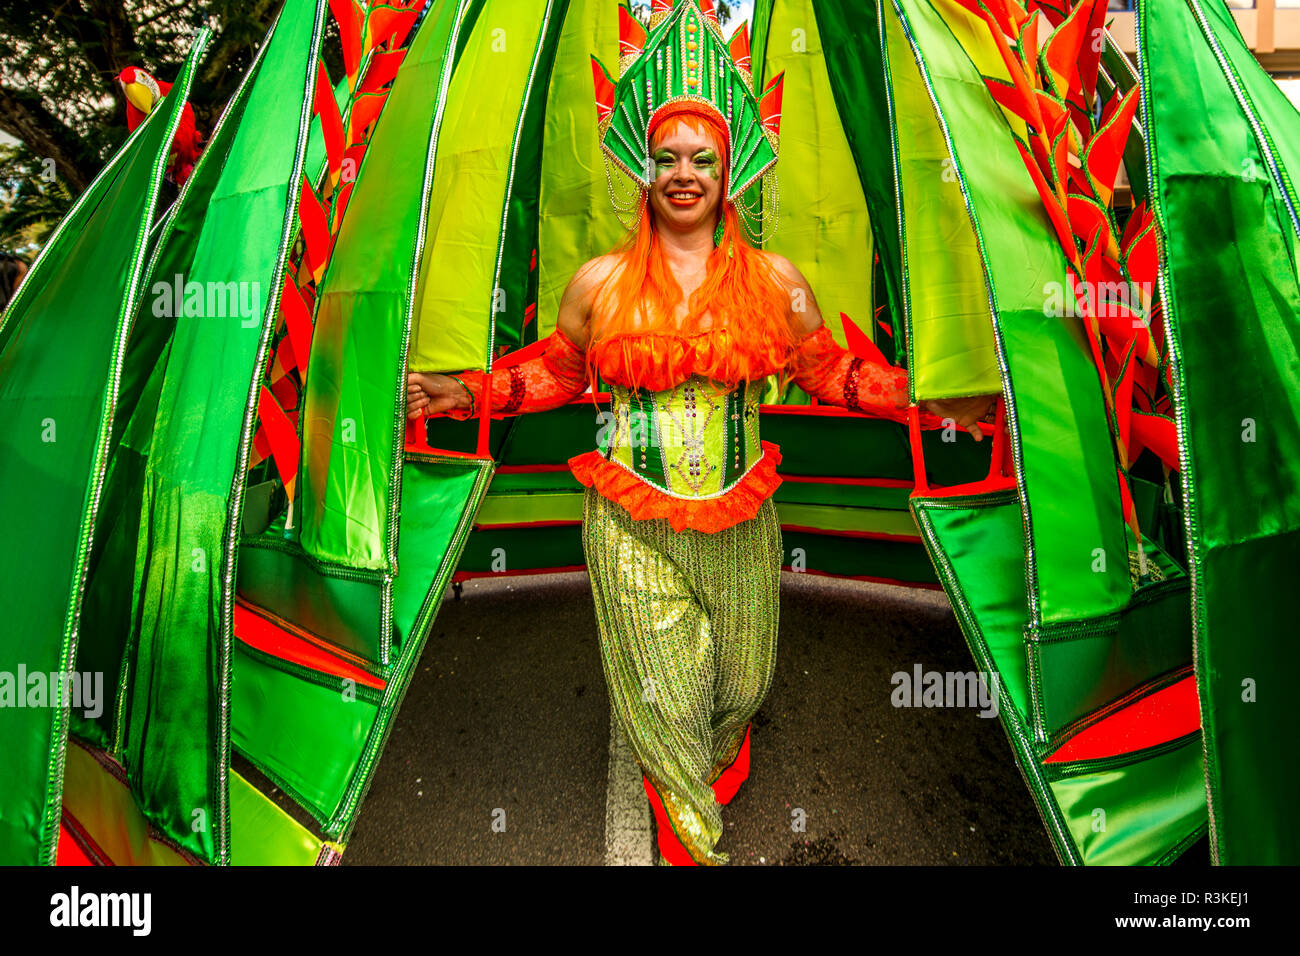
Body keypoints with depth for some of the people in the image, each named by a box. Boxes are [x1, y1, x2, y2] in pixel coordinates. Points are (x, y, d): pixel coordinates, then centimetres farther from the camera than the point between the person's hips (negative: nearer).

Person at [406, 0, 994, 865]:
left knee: (741, 680, 19)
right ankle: (687, 823, 43)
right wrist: (470, 393, -2)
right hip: (633, 524, -1)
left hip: (738, 521, 2)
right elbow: (558, 371, 9)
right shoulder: (599, 282, -2)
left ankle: (722, 752, 59)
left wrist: (920, 397, -1)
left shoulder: (775, 280, 0)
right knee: (664, 694, 9)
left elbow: (827, 369, 8)